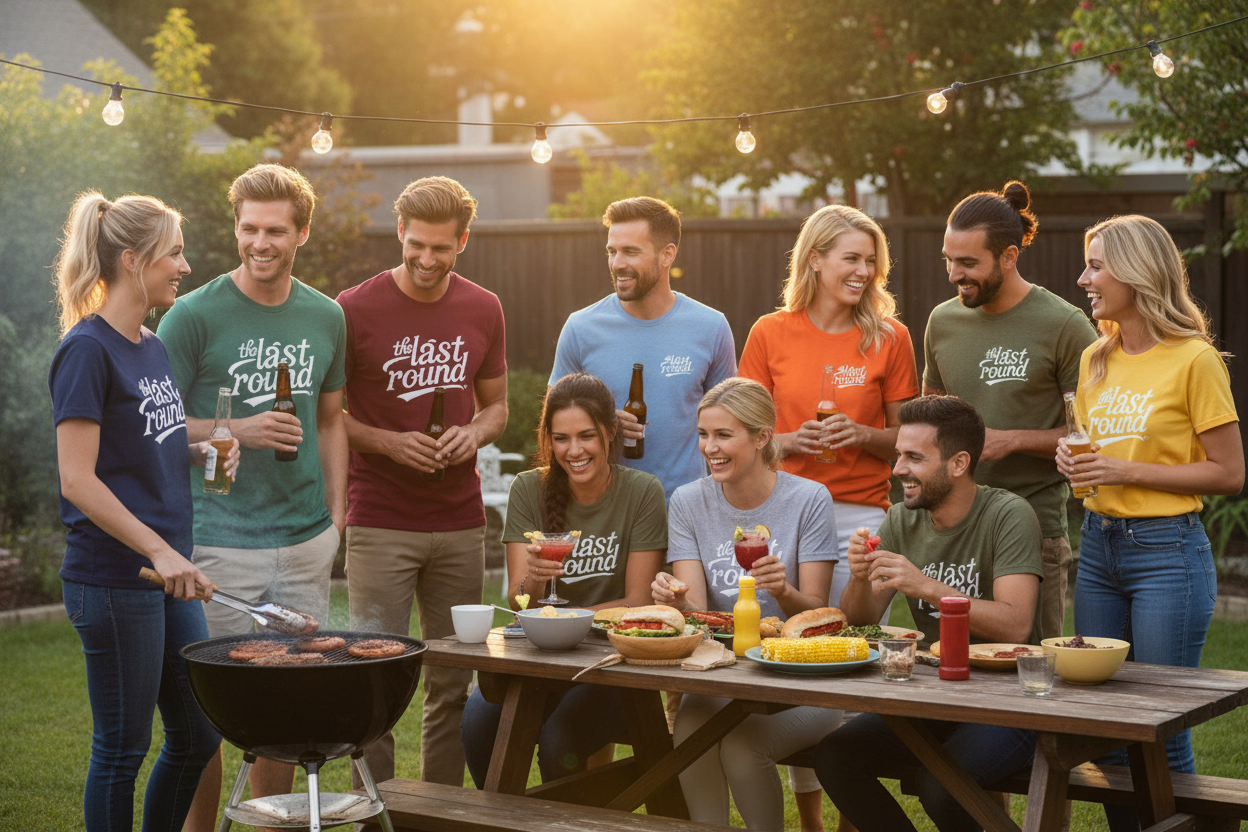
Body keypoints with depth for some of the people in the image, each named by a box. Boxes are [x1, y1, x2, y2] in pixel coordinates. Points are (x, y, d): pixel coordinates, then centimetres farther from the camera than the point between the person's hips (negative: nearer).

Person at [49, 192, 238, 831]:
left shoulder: (153, 348, 13)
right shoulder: (87, 350, -13)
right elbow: (77, 479, -18)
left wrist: (203, 454, 4)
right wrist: (160, 551, -22)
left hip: (168, 571, 9)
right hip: (113, 579, -9)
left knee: (197, 739, 13)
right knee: (122, 748, 2)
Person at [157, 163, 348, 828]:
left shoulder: (326, 318, 9)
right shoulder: (194, 316, -5)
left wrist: (336, 515, 11)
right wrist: (239, 431, -17)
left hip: (305, 542, 4)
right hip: (221, 543, -4)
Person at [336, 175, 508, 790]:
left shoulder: (483, 311, 7)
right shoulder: (356, 310, -6)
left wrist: (475, 432, -4)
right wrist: (388, 443, -15)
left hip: (460, 524, 4)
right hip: (380, 524, -4)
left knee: (453, 683, 8)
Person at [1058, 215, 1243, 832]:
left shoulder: (1194, 360, -9)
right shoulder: (1096, 360, 11)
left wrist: (1126, 470, -15)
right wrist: (1072, 460, 1)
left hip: (1166, 551, -6)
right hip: (1098, 546, 7)